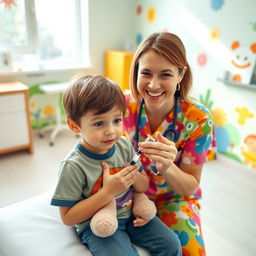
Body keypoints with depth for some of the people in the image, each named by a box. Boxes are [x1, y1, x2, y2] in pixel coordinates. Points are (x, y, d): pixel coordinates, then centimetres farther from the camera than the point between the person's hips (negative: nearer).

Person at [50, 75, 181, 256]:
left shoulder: (124, 145, -8)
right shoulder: (73, 166, -23)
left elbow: (144, 187, 4)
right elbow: (68, 217, -17)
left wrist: (136, 177, -21)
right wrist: (108, 192, -26)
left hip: (130, 214, 5)